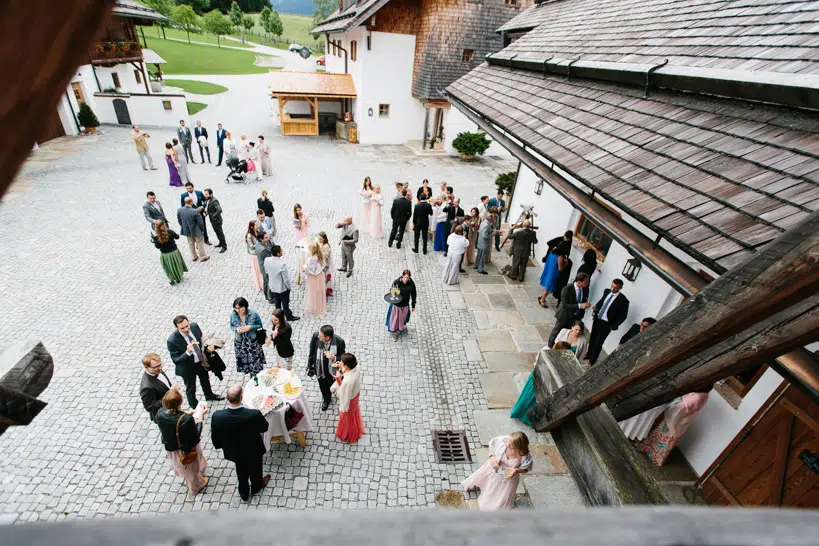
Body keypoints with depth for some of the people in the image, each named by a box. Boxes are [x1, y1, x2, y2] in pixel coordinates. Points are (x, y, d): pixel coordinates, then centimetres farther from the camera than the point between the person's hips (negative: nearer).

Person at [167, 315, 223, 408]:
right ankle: (194, 404, 50)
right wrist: (187, 352, -44)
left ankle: (209, 395, 60)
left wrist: (204, 356, -3)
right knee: (191, 388, 20)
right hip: (188, 367, -5)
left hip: (201, 361, 5)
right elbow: (176, 360, -27)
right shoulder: (172, 341, -33)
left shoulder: (194, 326, -20)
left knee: (205, 379, 31)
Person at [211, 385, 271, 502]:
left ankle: (244, 494, 56)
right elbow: (264, 428, -19)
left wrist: (219, 445, 10)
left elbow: (215, 436, -13)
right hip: (253, 451, -2)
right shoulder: (254, 414, -40)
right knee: (255, 470, 31)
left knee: (241, 472, 32)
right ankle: (256, 487, 59)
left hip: (234, 452, 2)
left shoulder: (217, 416, -33)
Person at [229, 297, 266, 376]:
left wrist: (250, 327, -26)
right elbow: (231, 326, 3)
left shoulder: (253, 314, -21)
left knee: (255, 360, 7)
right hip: (239, 342, 2)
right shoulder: (233, 315, -14)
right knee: (244, 360, 16)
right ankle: (251, 375, 41)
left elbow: (260, 325, -8)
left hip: (252, 341, -2)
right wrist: (236, 329, -20)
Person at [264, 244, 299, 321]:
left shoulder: (266, 260, -16)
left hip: (273, 286, 6)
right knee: (285, 303, 16)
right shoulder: (282, 264, -35)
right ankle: (289, 316, 35)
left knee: (277, 301, 28)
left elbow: (266, 272, 2)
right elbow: (286, 278, -24)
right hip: (282, 287, -6)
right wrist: (288, 287, -7)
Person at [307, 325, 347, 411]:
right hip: (319, 369, 2)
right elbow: (311, 352, -8)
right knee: (323, 386, 28)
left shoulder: (339, 342, -33)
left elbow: (342, 358, -18)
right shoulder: (315, 336, -27)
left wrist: (334, 358, -39)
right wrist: (309, 366, 2)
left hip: (332, 370, -2)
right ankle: (326, 399, 60)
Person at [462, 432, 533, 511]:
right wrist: (492, 457, -27)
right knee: (481, 477, 31)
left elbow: (526, 469, -13)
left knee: (502, 497, 22)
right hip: (494, 468, 2)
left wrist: (517, 470, -33)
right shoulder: (502, 440, -36)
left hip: (508, 478, -2)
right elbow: (491, 443, -13)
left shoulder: (526, 457, -36)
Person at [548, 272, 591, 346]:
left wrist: (585, 304, -16)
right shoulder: (566, 289, -27)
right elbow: (564, 305, -27)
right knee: (556, 332, 16)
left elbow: (584, 300, 8)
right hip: (564, 316, -4)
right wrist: (579, 305, -36)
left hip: (576, 316, 4)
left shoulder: (585, 289, -10)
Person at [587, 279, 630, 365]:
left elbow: (623, 316, -11)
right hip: (597, 319, 5)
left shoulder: (623, 300, -20)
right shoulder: (606, 291, -3)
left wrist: (613, 326, -12)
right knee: (592, 339, 19)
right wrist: (596, 306, -3)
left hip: (606, 324, -5)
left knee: (598, 343, 1)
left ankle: (591, 361, 18)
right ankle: (588, 355, 40)